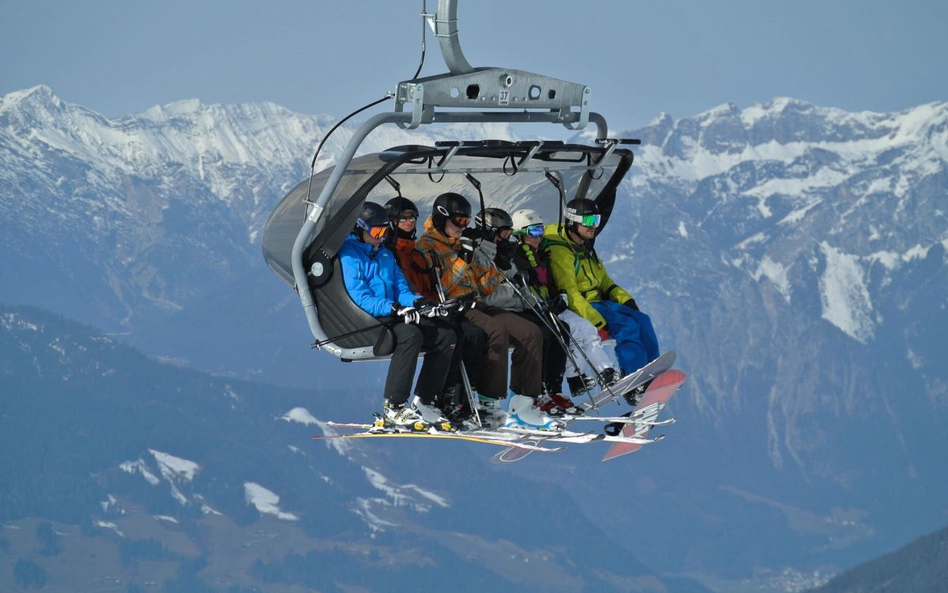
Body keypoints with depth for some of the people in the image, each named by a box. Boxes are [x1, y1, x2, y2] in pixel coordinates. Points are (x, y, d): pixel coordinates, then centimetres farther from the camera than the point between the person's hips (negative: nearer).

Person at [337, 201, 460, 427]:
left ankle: (423, 402, -8)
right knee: (411, 334, -36)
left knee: (446, 336, -8)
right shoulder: (349, 255, -5)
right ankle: (393, 408, -34)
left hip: (393, 315, 9)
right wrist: (393, 308, -28)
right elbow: (360, 298, -15)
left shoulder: (385, 254, 22)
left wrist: (417, 301, -6)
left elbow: (401, 288, 18)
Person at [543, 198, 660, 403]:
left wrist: (625, 299, 6)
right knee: (628, 326, -24)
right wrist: (597, 323, -26)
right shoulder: (560, 251, -14)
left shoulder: (585, 247, 17)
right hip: (578, 310, -9)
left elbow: (604, 280, 24)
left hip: (598, 302, 9)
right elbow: (570, 294, -21)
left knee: (642, 320, -9)